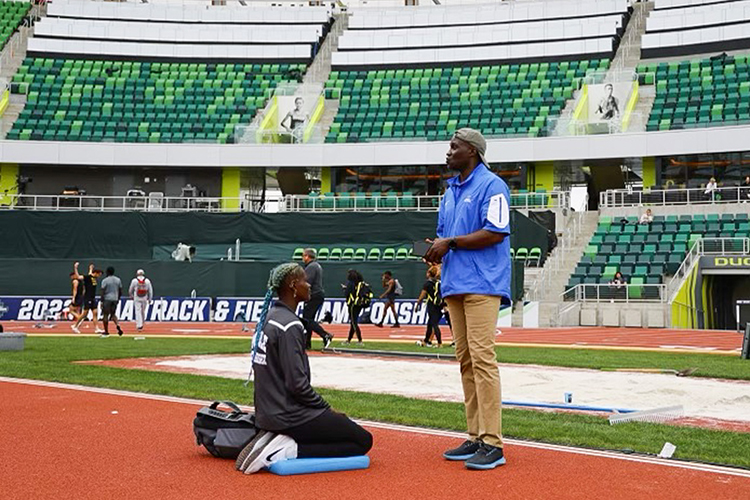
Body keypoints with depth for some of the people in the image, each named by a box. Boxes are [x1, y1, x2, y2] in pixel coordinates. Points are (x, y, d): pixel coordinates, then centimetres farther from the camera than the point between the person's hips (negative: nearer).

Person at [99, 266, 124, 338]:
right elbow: (120, 291, 11)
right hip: (115, 299, 5)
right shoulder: (118, 280, 8)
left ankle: (106, 332, 5)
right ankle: (118, 325, -10)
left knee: (105, 315, 3)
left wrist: (102, 301, -6)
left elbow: (103, 292, -10)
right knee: (113, 314, 17)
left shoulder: (105, 280, -7)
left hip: (107, 299, -5)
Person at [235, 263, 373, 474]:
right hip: (290, 415, -9)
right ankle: (289, 451, -11)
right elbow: (297, 384, -22)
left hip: (267, 414, 9)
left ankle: (274, 438, 7)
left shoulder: (268, 318, 10)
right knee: (363, 441, -1)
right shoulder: (289, 325, -18)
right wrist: (327, 408, -7)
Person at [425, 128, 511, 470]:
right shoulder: (450, 190, 22)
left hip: (482, 285, -9)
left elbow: (496, 232, -15)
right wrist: (436, 248, 3)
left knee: (482, 358, -13)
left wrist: (451, 242, -13)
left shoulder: (492, 185, -5)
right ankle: (475, 437, 13)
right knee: (465, 361, 8)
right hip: (454, 285, 9)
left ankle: (492, 444, -11)